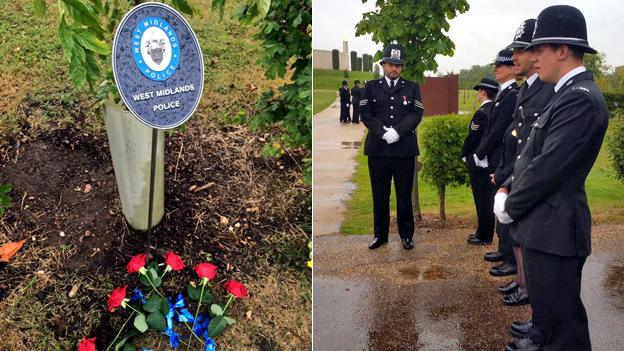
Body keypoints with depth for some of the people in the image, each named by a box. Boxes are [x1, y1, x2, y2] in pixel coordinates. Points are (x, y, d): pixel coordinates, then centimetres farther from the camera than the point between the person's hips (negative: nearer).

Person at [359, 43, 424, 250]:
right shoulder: (371, 87, 11)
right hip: (378, 149, 1)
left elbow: (417, 114, 0)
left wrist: (398, 131, -15)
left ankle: (406, 235, 16)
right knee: (380, 194, 7)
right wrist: (382, 131, -13)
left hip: (404, 149, 0)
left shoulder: (412, 88, 11)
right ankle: (380, 234, 18)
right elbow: (365, 113, 2)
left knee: (404, 194, 5)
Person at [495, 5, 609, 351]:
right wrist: (508, 188, 5)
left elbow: (547, 167, -23)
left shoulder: (581, 98, -20)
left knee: (561, 315, 4)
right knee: (544, 302, 26)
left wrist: (509, 207, -11)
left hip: (554, 227, -10)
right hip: (542, 221, 10)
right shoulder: (567, 94, 13)